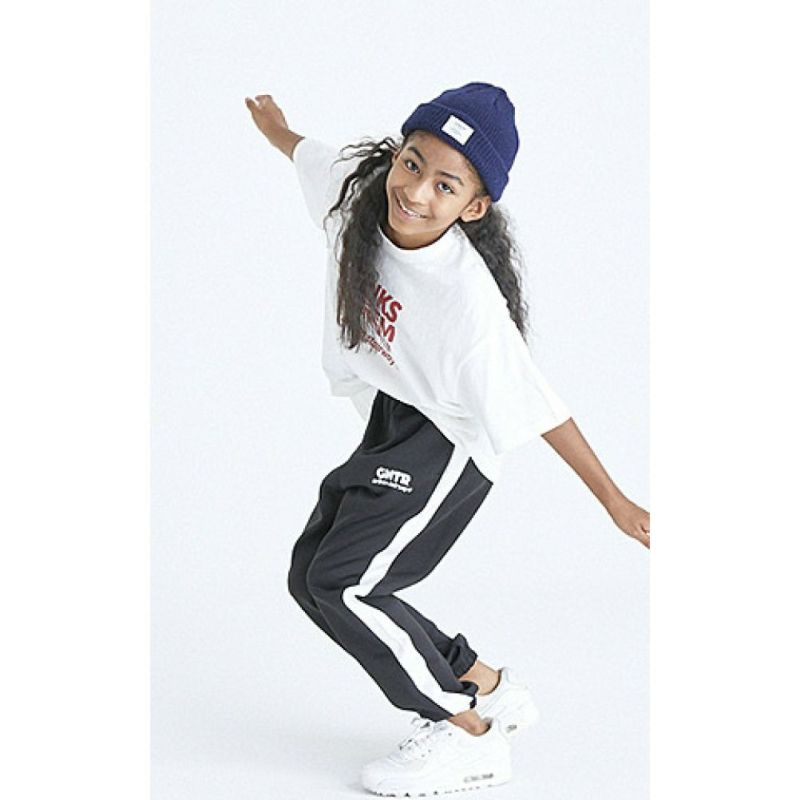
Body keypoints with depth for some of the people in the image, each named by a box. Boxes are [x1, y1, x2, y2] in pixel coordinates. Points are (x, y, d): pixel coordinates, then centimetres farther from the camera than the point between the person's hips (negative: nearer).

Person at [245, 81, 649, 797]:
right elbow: (312, 155, 10)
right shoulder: (357, 187, -16)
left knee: (344, 584, -16)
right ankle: (487, 688, 19)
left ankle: (470, 735, 0)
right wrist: (276, 128, 32)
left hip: (448, 443, -8)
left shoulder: (469, 300, -34)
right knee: (312, 576, 10)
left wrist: (614, 502, -22)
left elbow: (538, 411, -27)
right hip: (391, 423, 8)